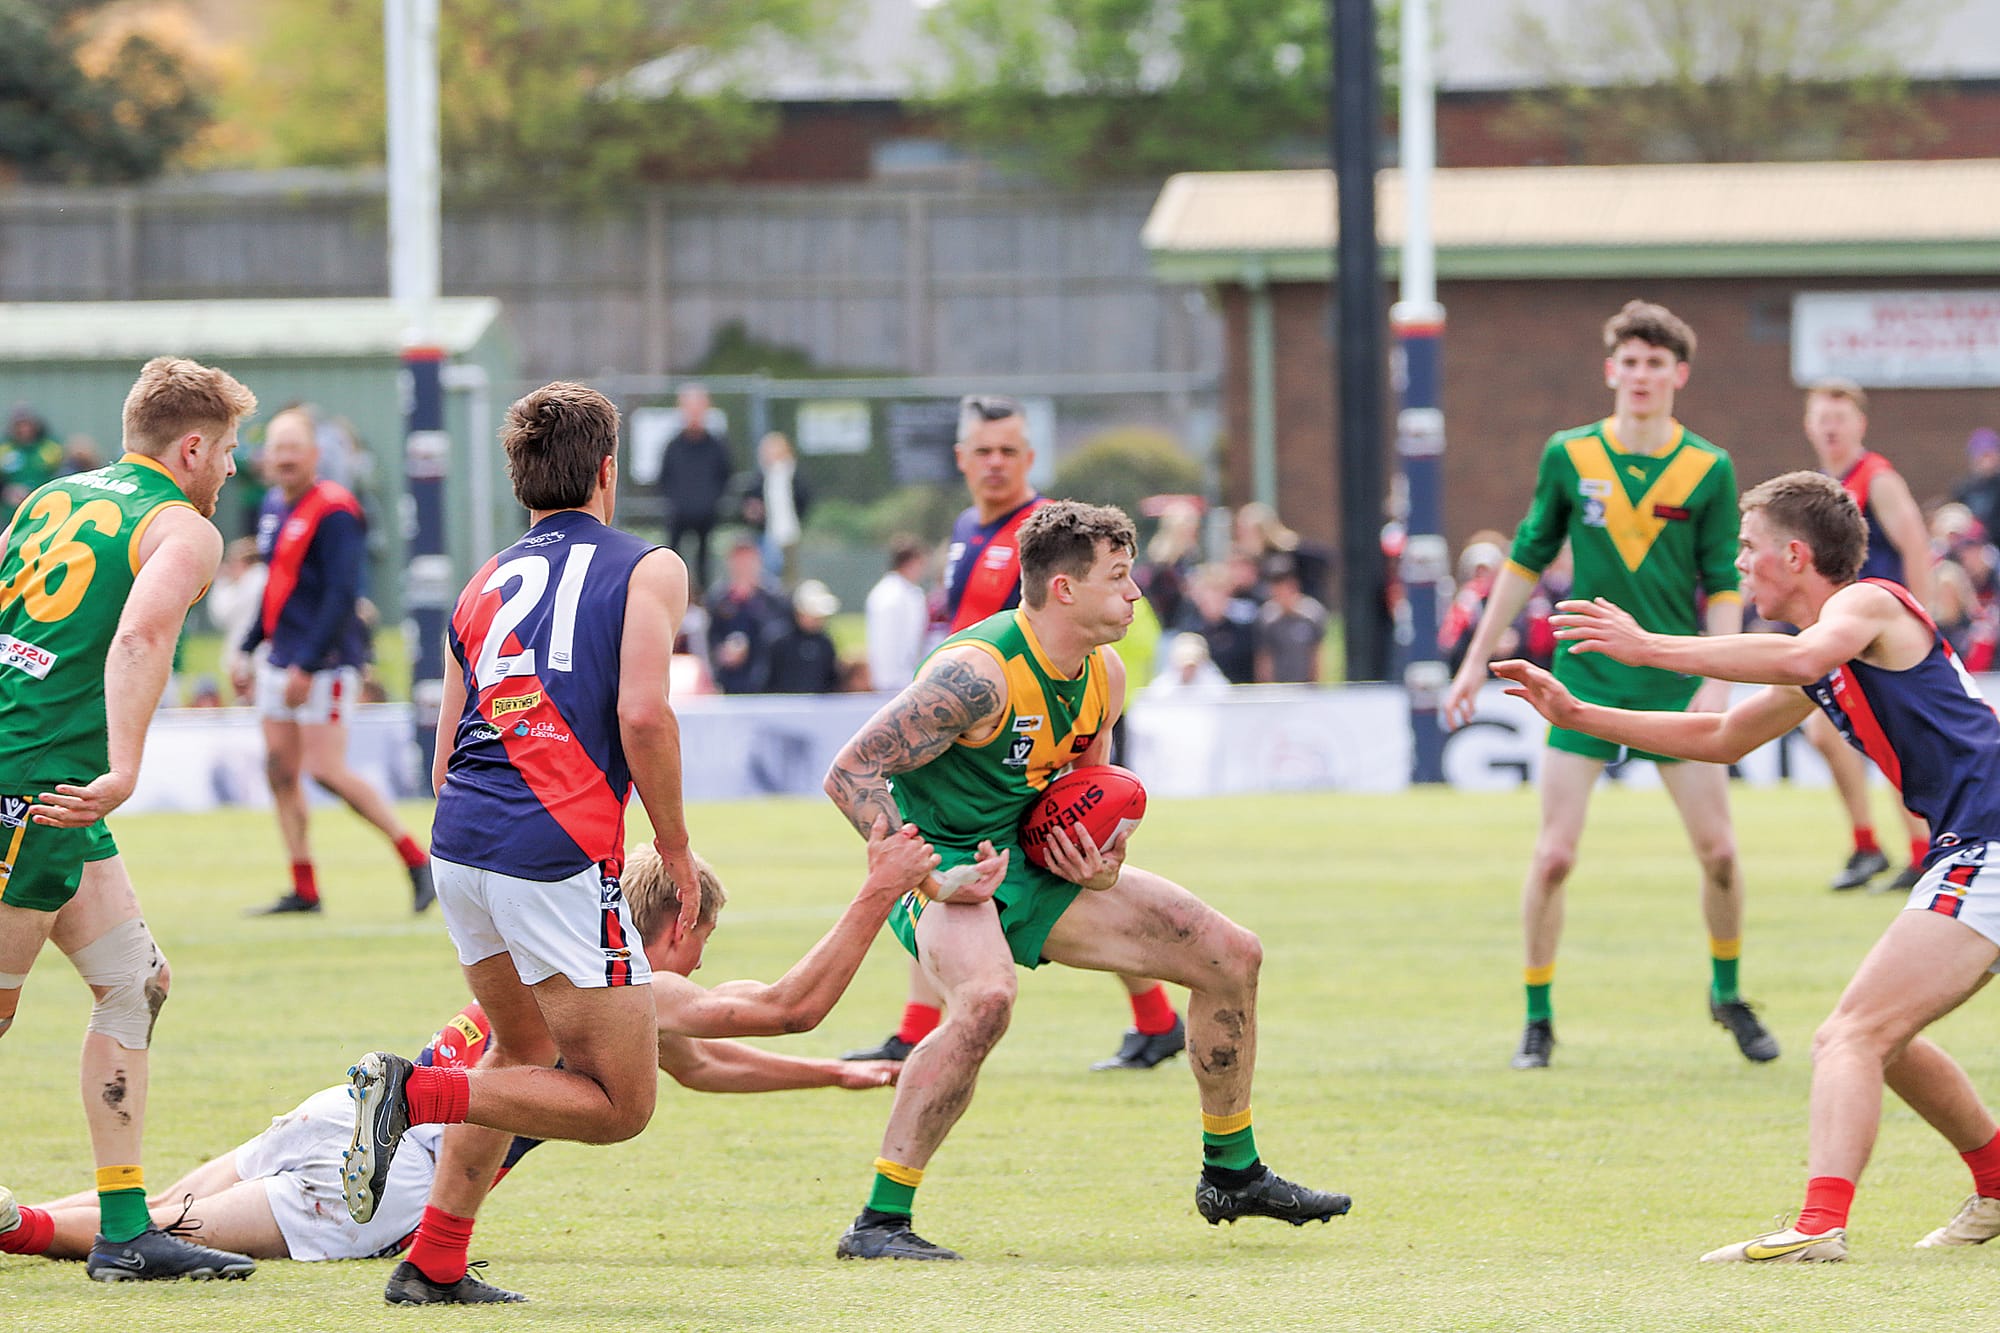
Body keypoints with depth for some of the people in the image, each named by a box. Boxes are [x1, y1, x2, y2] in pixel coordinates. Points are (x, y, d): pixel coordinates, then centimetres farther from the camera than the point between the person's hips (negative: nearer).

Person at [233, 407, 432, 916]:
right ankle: (304, 891, 10)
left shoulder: (334, 512, -14)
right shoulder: (275, 506, 13)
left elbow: (341, 596, -19)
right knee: (280, 770, 5)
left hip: (325, 661, -9)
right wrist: (248, 650, 20)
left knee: (326, 770, -12)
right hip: (282, 658, 9)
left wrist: (306, 666, -21)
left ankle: (417, 860, -2)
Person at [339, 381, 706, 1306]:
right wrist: (676, 850, -3)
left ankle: (434, 1266, 22)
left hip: (458, 845, 7)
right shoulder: (647, 568, 2)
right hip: (560, 854, -7)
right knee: (621, 1105, 1)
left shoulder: (486, 583, 19)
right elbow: (642, 713, -13)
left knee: (522, 1049, 28)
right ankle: (416, 1093, -15)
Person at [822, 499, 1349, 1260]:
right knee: (986, 998, -40)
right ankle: (879, 1221, -31)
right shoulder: (979, 673, -24)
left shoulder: (1103, 677, 3)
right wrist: (931, 879, -28)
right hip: (948, 865, -9)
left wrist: (1103, 867, -2)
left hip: (1034, 862, 9)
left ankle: (1232, 1173, 25)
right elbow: (850, 771, -24)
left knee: (1231, 957, 6)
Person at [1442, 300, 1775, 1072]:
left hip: (1676, 684, 0)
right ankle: (1538, 1018, 7)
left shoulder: (1709, 470, -2)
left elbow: (1724, 584, -1)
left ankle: (1728, 993, 22)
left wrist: (1718, 680, -12)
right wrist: (1477, 659, 10)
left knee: (1718, 851, -2)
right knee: (1554, 855, -7)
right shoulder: (1569, 456, -1)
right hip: (1586, 681, 0)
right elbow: (1527, 560, 9)